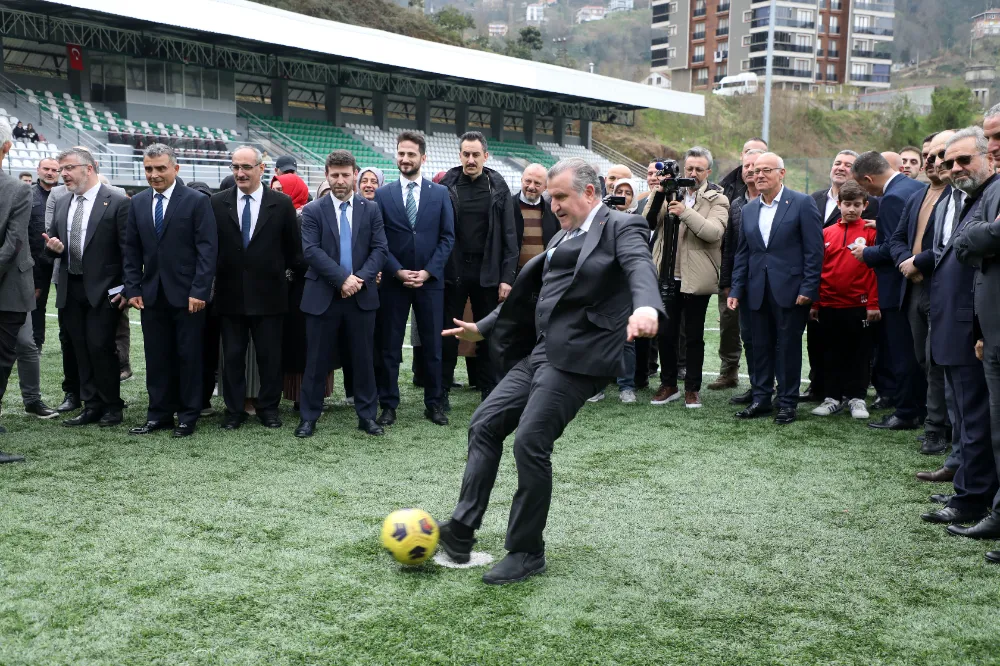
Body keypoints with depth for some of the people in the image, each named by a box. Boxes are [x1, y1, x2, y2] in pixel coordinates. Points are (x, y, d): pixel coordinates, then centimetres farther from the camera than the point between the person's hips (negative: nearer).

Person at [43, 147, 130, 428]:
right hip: (70, 289, 6)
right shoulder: (62, 204, 12)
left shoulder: (117, 202, -7)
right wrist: (53, 246, -5)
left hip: (103, 290, -6)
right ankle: (91, 406, 17)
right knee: (81, 350, 9)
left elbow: (128, 249, -8)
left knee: (100, 347, -6)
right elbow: (52, 241, 20)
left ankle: (112, 407, 9)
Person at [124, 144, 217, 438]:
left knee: (188, 356, 4)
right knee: (156, 357, 8)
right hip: (152, 294, 4)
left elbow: (208, 249, -9)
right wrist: (133, 288, 3)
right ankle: (159, 414, 17)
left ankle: (188, 416, 14)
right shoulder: (138, 203, 9)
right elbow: (132, 250, 12)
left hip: (187, 294, -4)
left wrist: (199, 291, -15)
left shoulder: (197, 201, -5)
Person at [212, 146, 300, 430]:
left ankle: (269, 407, 19)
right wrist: (220, 273, 4)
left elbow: (293, 247, 6)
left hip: (268, 293, -1)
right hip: (230, 293, 1)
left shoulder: (282, 203, -1)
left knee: (270, 354, 6)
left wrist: (278, 270, 8)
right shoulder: (217, 202, 1)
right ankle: (234, 409, 17)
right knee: (232, 355, 7)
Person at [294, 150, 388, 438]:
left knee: (364, 358, 7)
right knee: (317, 360, 4)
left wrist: (360, 278, -14)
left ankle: (367, 416, 17)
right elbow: (311, 251, -9)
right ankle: (308, 417, 14)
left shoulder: (371, 209, 7)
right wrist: (342, 278, -18)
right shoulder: (313, 211, 1)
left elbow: (380, 249, 1)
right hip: (323, 296, -1)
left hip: (362, 295, 2)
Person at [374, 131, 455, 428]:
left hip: (430, 281, 0)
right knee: (389, 346, 4)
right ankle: (388, 405, 13)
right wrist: (398, 271, -11)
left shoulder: (440, 193, 4)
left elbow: (447, 237, 1)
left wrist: (428, 272, -9)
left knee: (433, 345, 6)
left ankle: (434, 404, 17)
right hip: (393, 281, 0)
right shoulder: (382, 194, 3)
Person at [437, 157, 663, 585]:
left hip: (578, 358, -9)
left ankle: (526, 552, 5)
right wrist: (481, 328, 32)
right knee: (484, 426, 5)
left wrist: (646, 307, -47)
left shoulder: (621, 227, -4)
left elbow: (640, 267, -25)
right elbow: (532, 291, 29)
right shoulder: (564, 237, 21)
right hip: (540, 354, 9)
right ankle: (461, 532, 10)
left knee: (530, 444, -11)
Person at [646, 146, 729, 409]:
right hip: (667, 276, 3)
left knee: (694, 336, 6)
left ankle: (692, 388, 16)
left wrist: (686, 212, -24)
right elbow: (649, 221, -1)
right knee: (665, 333, 9)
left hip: (695, 279, -3)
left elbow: (715, 232, -18)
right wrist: (659, 193, -12)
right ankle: (668, 385, 22)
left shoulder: (717, 200, 0)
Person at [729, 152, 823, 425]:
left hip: (790, 290, -5)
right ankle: (761, 399, 19)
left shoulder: (802, 203, -3)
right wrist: (736, 289, 9)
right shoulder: (749, 210, 13)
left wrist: (808, 288, -12)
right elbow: (742, 253, 16)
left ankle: (787, 402, 11)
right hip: (759, 290, 5)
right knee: (761, 346, 10)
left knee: (788, 347, 1)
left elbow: (814, 249, -6)